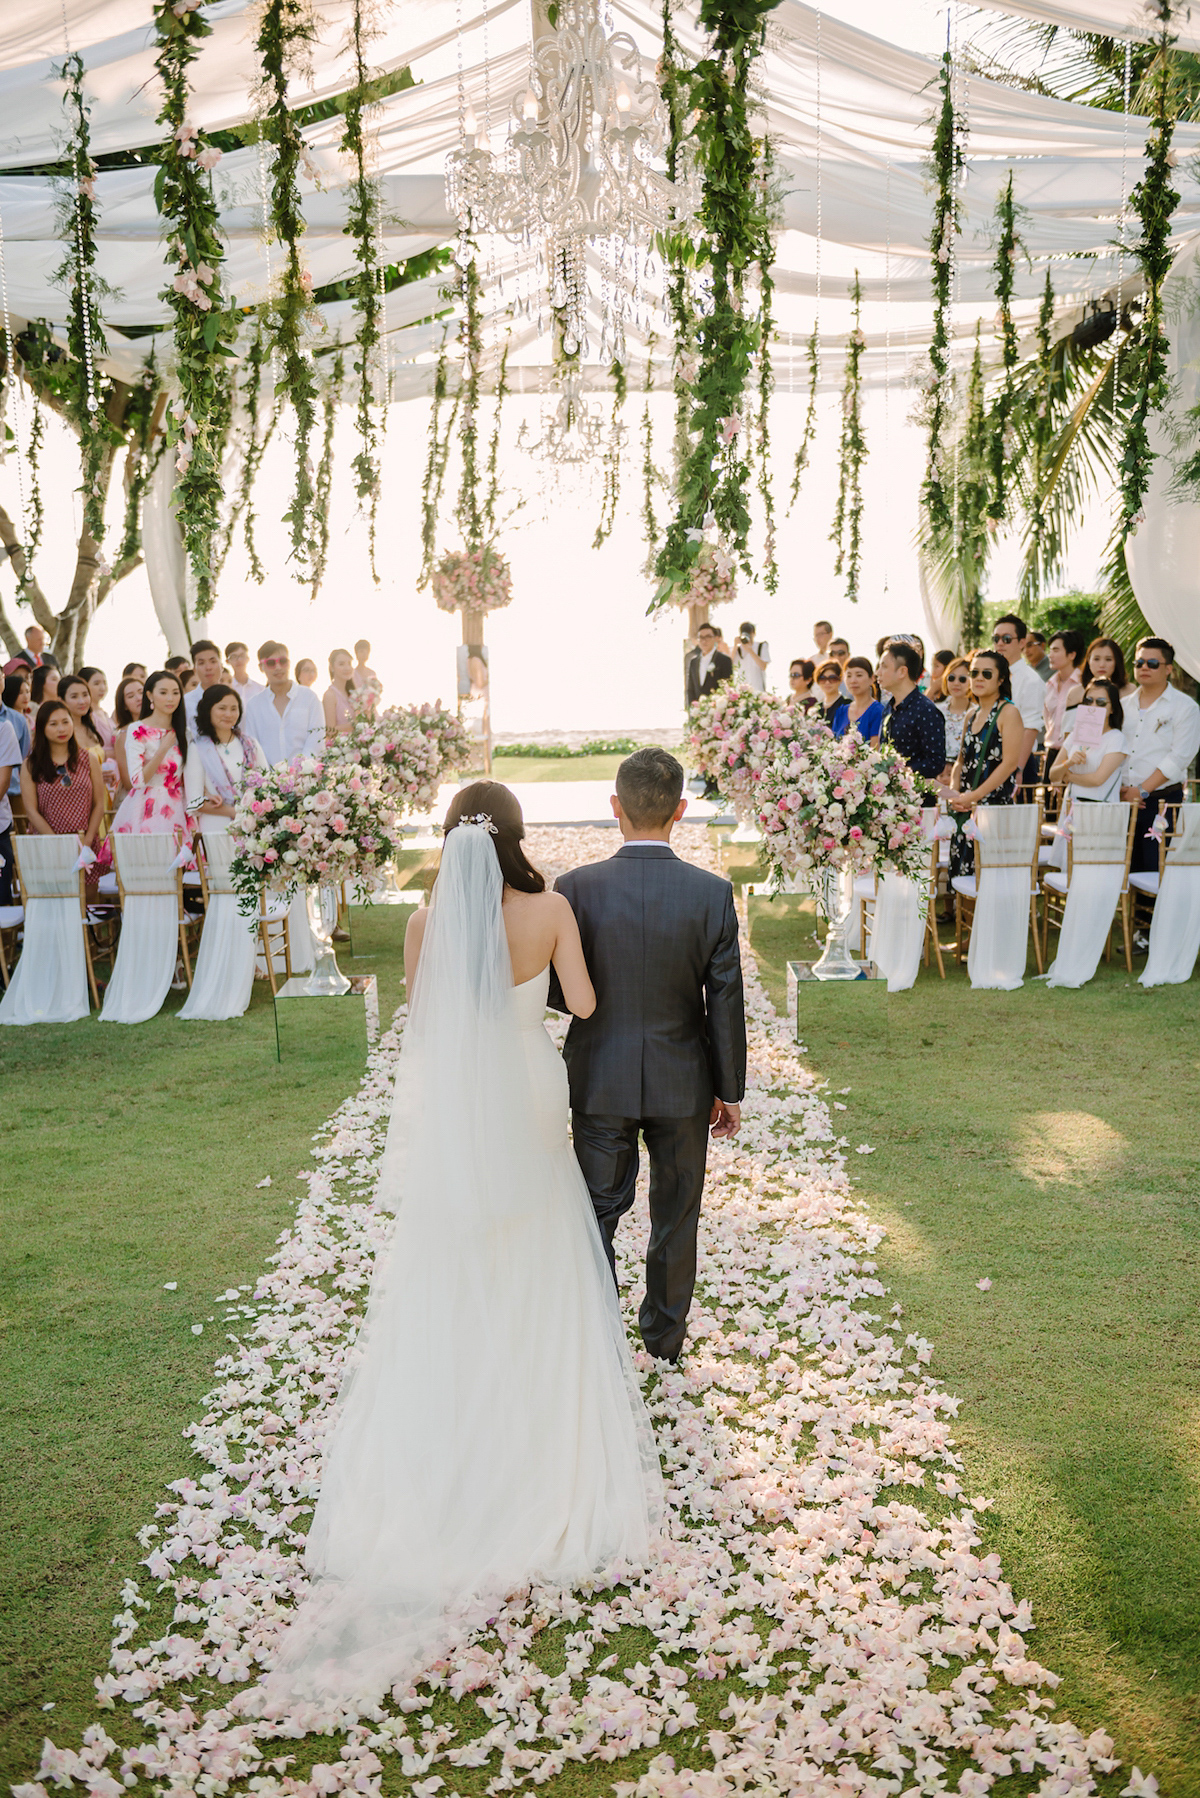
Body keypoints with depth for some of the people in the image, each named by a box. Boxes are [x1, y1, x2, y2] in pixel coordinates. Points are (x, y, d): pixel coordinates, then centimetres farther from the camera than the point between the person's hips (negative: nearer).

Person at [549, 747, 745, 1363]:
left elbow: (556, 993, -7)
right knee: (675, 1214, 19)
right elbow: (725, 1005, -9)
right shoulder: (713, 894, -14)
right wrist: (729, 1090, 3)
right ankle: (665, 1334, 35)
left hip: (601, 1081, 0)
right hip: (683, 1082, 1)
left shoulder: (576, 888, -15)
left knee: (599, 1209, 16)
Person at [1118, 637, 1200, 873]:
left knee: (1155, 871, -9)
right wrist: (1121, 789, -4)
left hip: (1163, 801, -4)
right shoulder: (1124, 706, 15)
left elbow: (1179, 757, -8)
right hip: (1124, 801, 4)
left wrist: (1142, 791, -13)